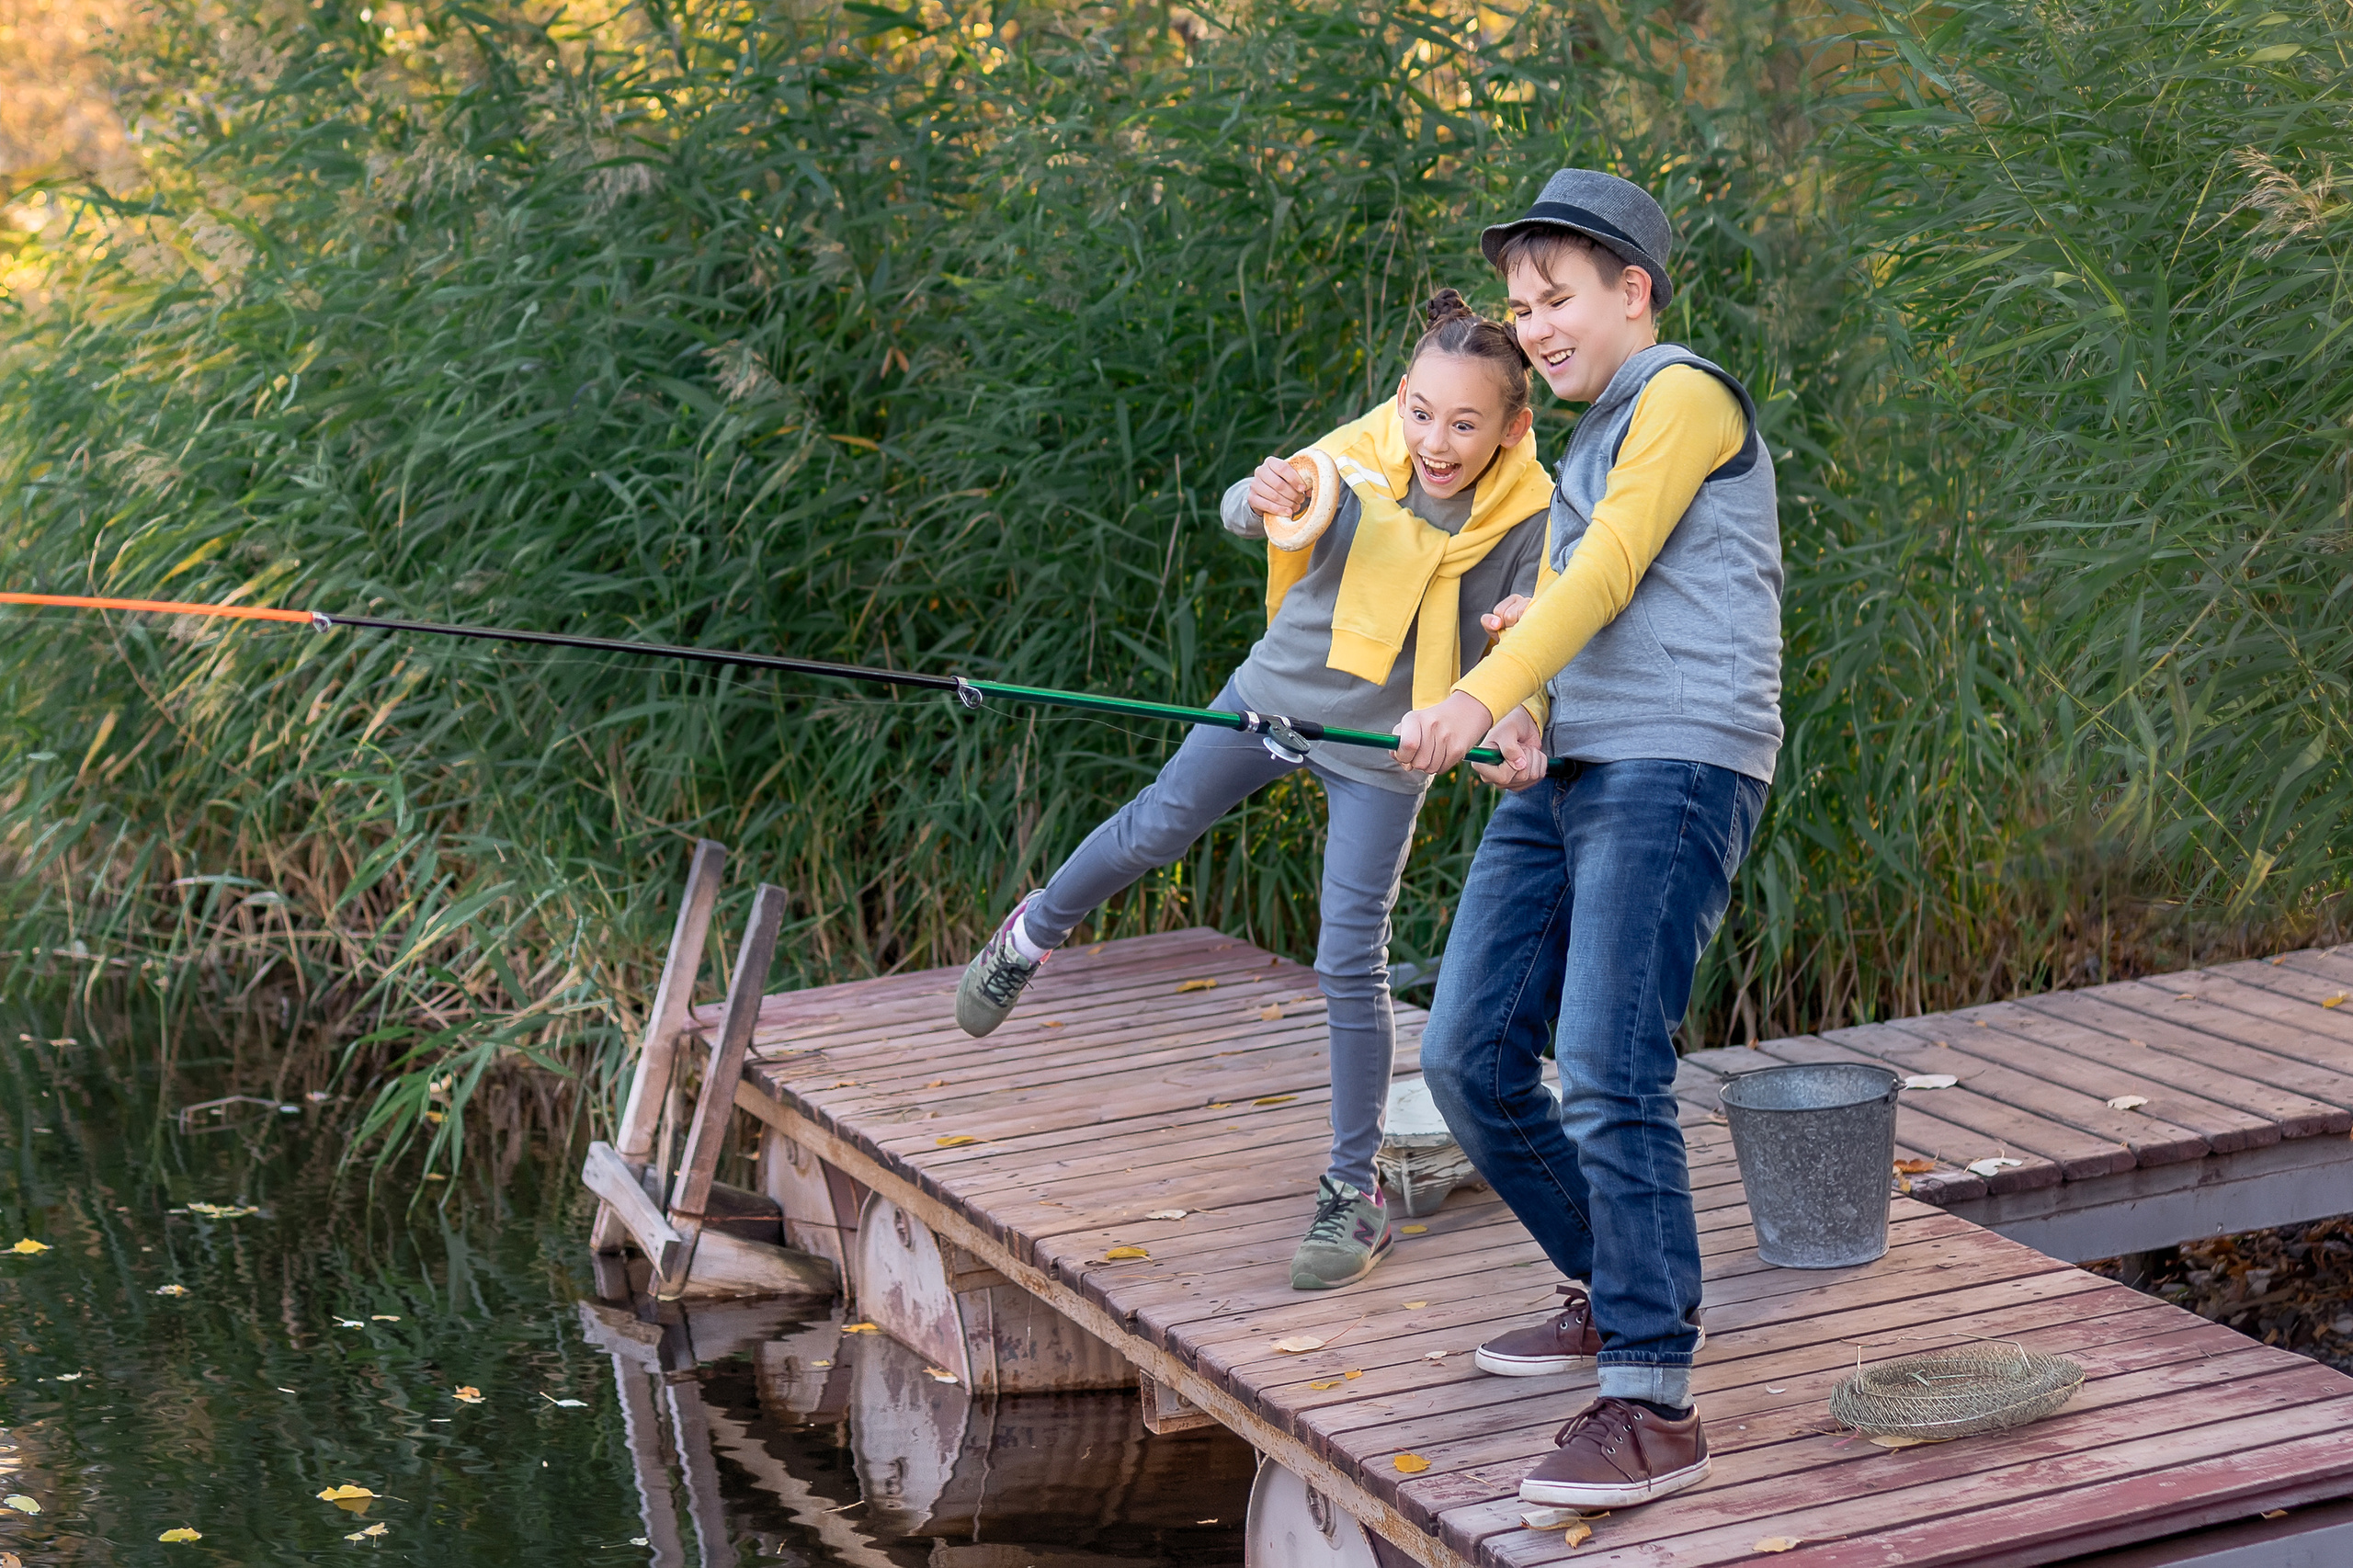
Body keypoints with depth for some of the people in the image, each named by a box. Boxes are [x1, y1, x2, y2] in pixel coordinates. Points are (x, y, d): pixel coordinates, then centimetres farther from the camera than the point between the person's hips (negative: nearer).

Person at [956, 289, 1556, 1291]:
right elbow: (1242, 514, -27)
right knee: (1152, 831, 13)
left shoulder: (1530, 519, -22)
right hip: (1277, 692, 2)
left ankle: (1354, 1190, 8)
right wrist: (1264, 497, -52)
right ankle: (1033, 936, 44)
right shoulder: (1364, 455, -21)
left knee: (1349, 964, -4)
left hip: (1380, 749, -2)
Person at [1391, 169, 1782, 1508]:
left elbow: (1609, 570, -13)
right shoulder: (1593, 442, 26)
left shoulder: (1688, 396, -2)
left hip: (1675, 769, -9)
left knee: (1609, 1074, -19)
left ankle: (1654, 1408, -17)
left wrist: (1485, 695, -24)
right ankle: (1615, 1291, 23)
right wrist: (1521, 714, 5)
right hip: (1565, 775, 9)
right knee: (1468, 1056, 5)